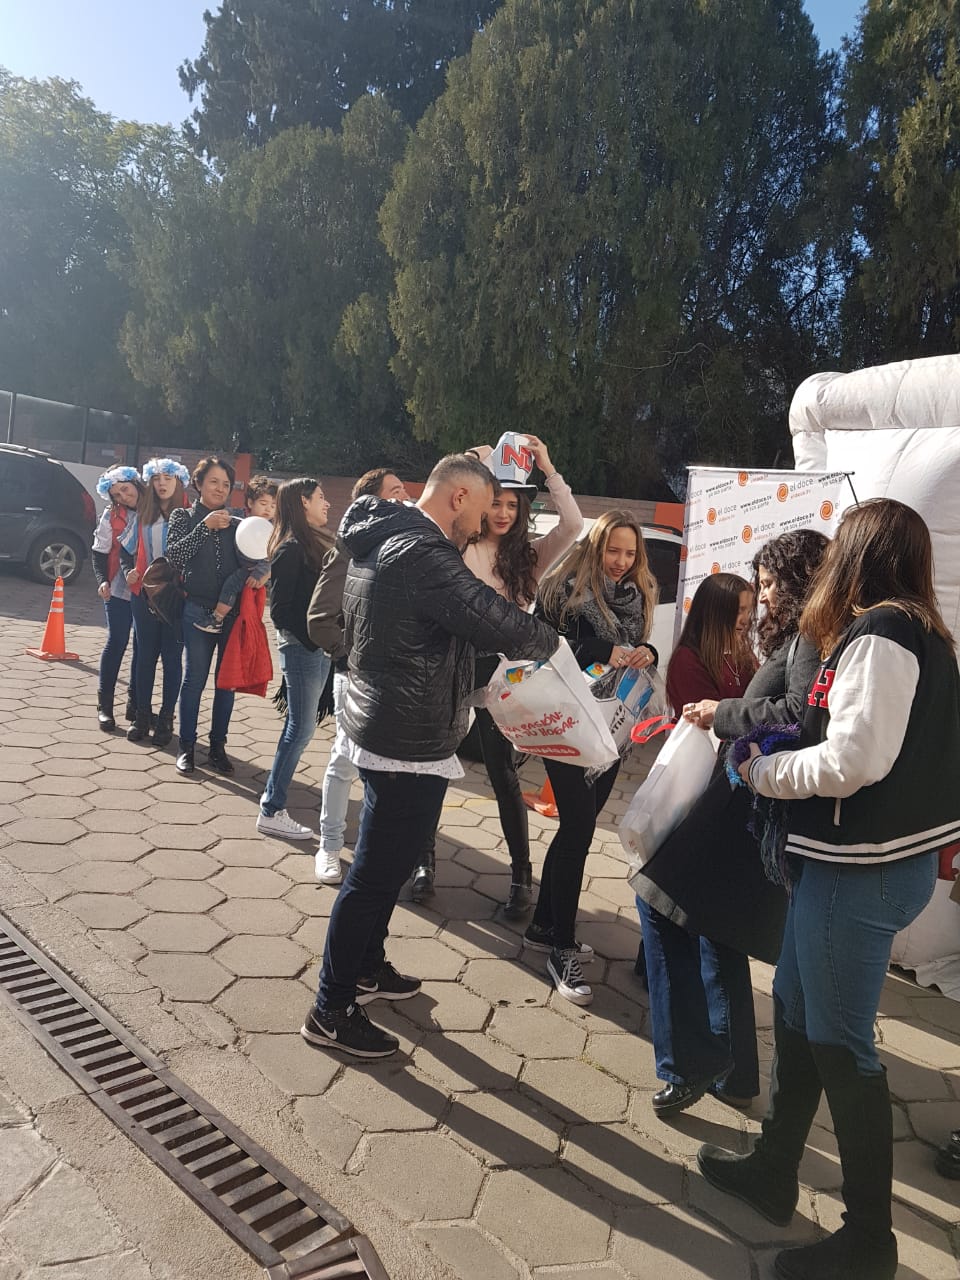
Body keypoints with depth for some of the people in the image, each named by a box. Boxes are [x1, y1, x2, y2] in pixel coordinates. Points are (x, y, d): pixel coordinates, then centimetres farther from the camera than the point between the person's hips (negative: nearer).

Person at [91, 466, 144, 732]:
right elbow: (100, 552, 2)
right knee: (116, 643, 0)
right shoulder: (111, 515, -1)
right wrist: (102, 580, -12)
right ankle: (104, 704, 8)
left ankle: (136, 703, 17)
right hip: (119, 590, -1)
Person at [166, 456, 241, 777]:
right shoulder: (184, 517, 5)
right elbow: (173, 555, -9)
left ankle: (218, 746, 18)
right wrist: (204, 526, -18)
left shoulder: (236, 525, 10)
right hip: (198, 610, -2)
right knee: (195, 678, 0)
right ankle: (187, 747, 12)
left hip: (233, 612, 2)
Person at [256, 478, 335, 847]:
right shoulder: (291, 548, -13)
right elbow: (279, 609, -15)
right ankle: (271, 812, 5)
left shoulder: (314, 544, 13)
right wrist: (312, 638, -16)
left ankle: (274, 800, 23)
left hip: (318, 645, 9)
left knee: (299, 726, 13)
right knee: (301, 729, -4)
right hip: (301, 647, -9)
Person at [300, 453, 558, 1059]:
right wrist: (548, 640, -8)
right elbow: (496, 620, -27)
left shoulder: (381, 542, 9)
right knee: (376, 874, 2)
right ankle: (333, 1011, 17)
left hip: (381, 728, 10)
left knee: (387, 862, 24)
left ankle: (367, 966, 42)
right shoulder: (422, 554, -23)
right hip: (409, 743, -10)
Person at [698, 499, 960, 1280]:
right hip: (871, 857, 9)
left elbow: (851, 762, -24)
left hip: (862, 868, -9)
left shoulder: (876, 636, -17)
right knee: (795, 1010, 19)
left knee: (841, 1043, 4)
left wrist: (761, 771, -9)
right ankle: (773, 1172, 35)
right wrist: (782, 745, 8)